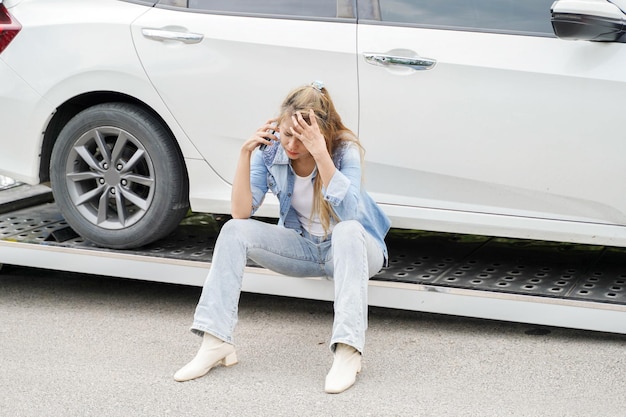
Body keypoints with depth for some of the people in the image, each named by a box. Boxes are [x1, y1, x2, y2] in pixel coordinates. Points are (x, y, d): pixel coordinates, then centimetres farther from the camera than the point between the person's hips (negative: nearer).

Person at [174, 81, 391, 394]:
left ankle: (347, 351, -43)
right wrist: (245, 154, -28)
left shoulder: (345, 150, -23)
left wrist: (320, 154, -45)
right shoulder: (271, 148, -13)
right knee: (234, 230, -18)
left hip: (353, 249, -4)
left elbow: (348, 213, -38)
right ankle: (215, 342, -22)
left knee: (348, 230, -38)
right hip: (302, 246, 4)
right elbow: (241, 212, -19)